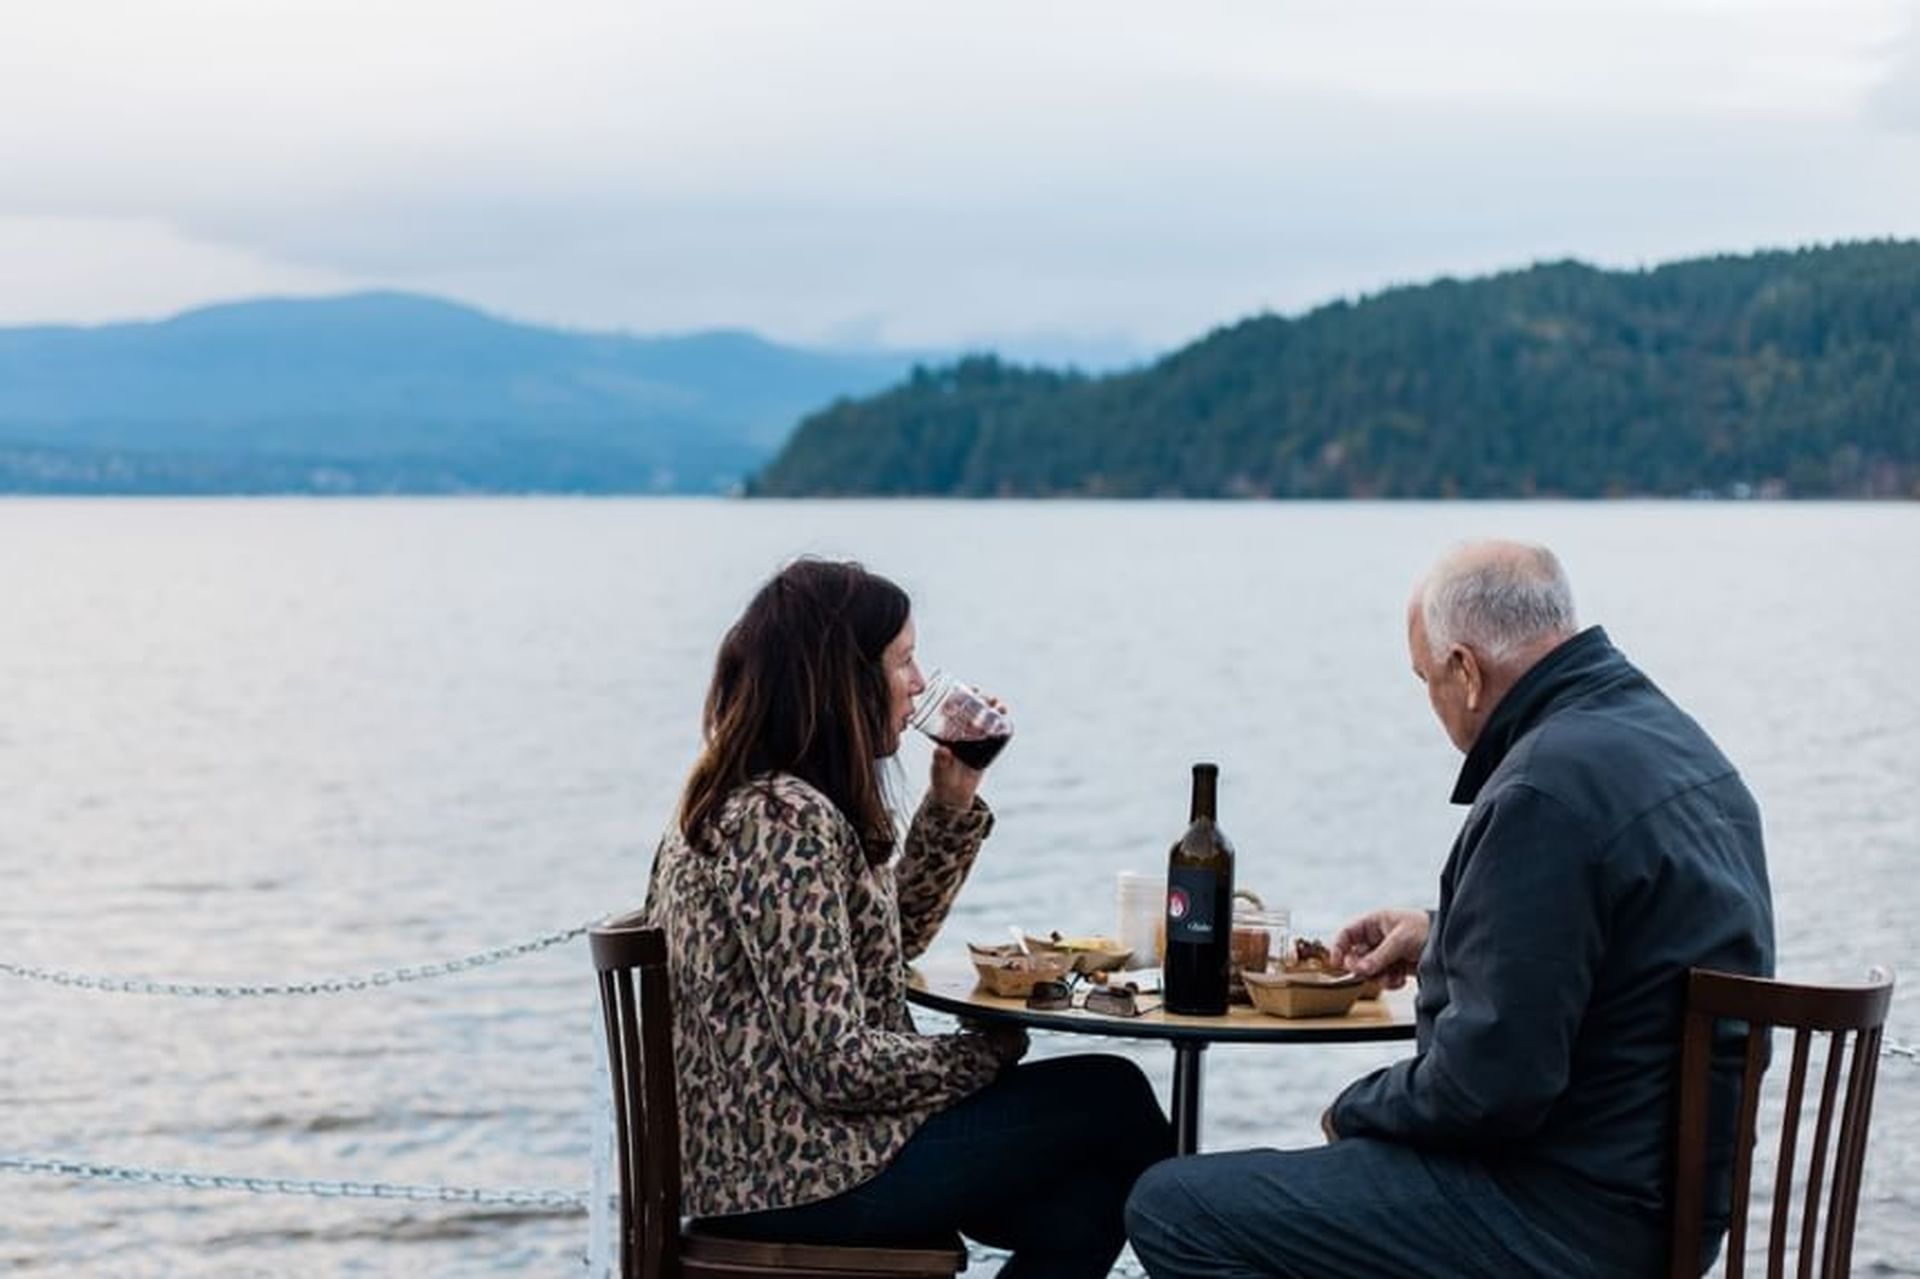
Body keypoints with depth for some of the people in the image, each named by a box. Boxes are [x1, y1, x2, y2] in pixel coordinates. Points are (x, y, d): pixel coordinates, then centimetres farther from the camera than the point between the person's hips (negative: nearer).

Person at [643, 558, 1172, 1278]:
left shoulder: (754, 798, 9)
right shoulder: (784, 820, -22)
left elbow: (891, 939, 23)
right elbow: (839, 1064, -25)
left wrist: (952, 803, 10)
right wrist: (991, 1053, -8)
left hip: (758, 1157, 9)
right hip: (803, 1176, -9)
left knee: (1079, 1208, 9)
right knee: (1112, 1097, 2)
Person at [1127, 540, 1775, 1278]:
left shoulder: (1545, 789, -24)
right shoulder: (1677, 742, 8)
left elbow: (1485, 1086, -25)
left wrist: (1353, 1111, -7)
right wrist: (1442, 936, 22)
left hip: (1568, 1219, -11)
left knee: (1171, 1209, -9)